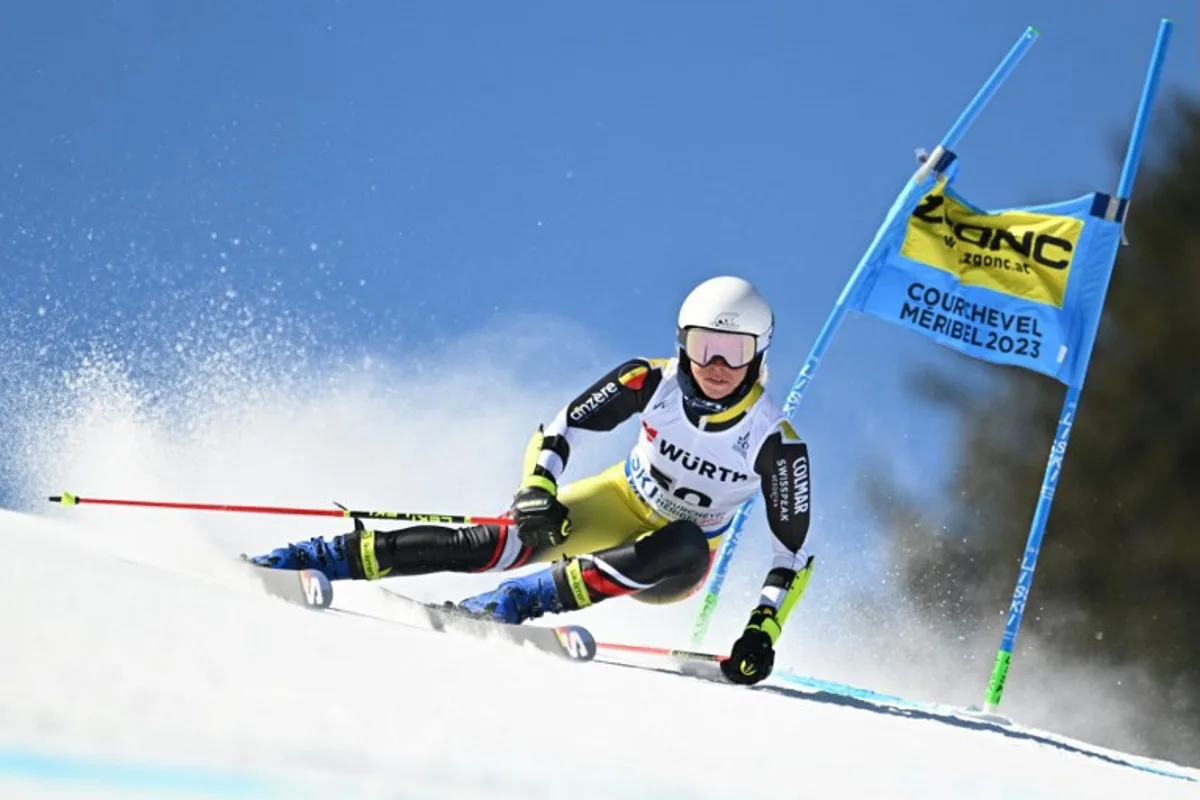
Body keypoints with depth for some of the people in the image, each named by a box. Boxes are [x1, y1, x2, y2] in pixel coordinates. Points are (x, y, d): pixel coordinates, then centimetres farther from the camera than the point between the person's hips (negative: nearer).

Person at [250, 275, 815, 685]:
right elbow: (556, 433, -11)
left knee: (686, 550, -38)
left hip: (675, 566, -1)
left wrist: (762, 632, -27)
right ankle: (309, 560, -29)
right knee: (508, 542, -26)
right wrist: (537, 493, -31)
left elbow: (794, 555, -14)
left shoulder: (775, 440, -22)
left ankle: (500, 606, -42)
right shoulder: (649, 383, -18)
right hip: (620, 504, 1)